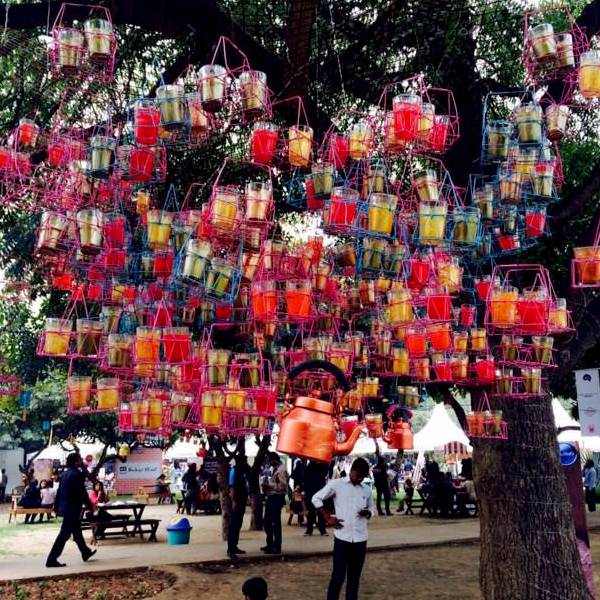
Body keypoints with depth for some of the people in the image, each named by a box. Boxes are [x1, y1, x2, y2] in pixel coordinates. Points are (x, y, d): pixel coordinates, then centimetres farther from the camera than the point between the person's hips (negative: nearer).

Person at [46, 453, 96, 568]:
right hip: (73, 509, -9)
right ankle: (52, 559, -5)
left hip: (64, 507, 9)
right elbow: (82, 493, -16)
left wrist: (57, 507, 20)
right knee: (64, 534, -5)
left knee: (77, 531, 20)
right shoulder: (77, 474, -16)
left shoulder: (65, 474, 10)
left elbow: (59, 491, 14)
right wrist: (90, 506, -4)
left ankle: (86, 553, 34)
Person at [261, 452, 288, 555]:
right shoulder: (274, 469, 14)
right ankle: (270, 545, 29)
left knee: (276, 523, -2)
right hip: (271, 497, 10)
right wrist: (267, 485, 3)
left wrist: (269, 484, -20)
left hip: (277, 498, -10)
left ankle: (277, 547, 7)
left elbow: (283, 485, -22)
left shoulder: (281, 469, -15)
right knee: (267, 522, 16)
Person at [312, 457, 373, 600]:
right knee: (338, 575, -4)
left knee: (355, 576, 10)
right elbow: (316, 498, 0)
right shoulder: (336, 484, -4)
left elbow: (371, 509, 18)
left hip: (360, 538, 4)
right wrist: (328, 518, -5)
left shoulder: (366, 490, 8)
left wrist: (367, 513, -6)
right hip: (342, 537, -4)